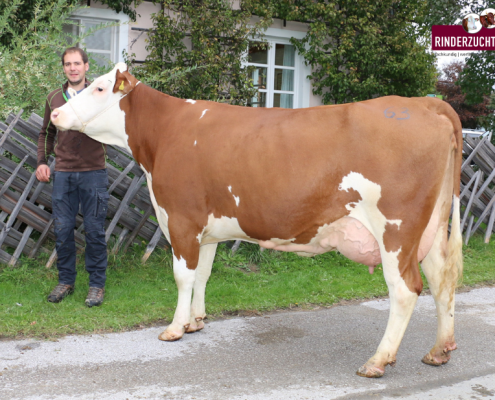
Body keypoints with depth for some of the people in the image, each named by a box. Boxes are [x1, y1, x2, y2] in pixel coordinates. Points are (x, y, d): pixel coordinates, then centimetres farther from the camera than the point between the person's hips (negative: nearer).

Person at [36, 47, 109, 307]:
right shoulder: (54, 98, 11)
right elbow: (46, 134, 20)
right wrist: (42, 161, 8)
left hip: (93, 173, -3)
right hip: (62, 174, 3)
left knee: (94, 231, 3)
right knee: (62, 230, 7)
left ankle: (97, 285, 15)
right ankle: (65, 281, 23)